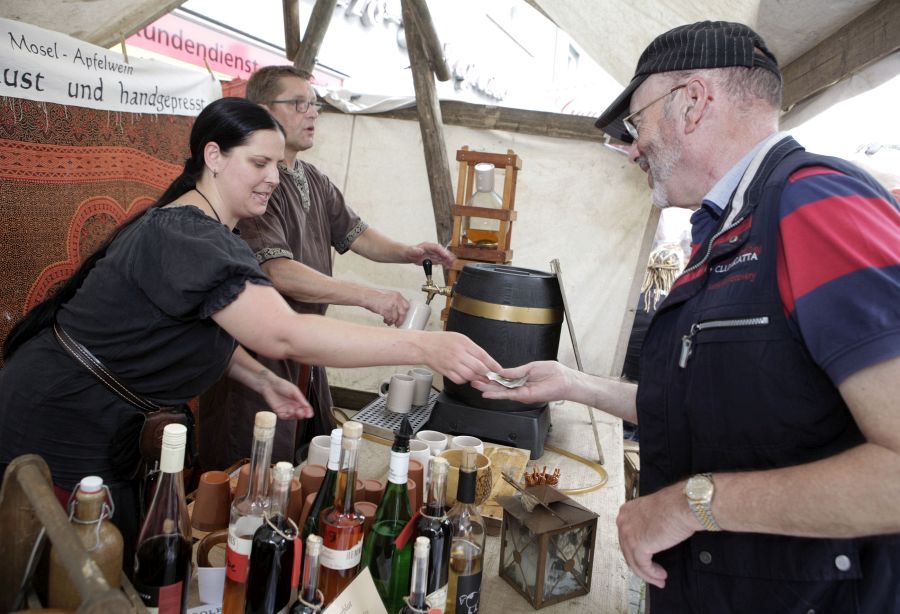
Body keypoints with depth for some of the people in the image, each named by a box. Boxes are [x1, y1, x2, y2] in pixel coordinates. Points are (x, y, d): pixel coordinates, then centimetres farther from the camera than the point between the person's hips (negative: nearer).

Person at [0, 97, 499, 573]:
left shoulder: (194, 228, 5)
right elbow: (284, 335, -42)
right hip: (56, 428, -10)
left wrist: (263, 382, -2)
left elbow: (196, 328, 13)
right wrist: (422, 346, -43)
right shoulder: (186, 237, -29)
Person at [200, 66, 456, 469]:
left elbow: (352, 233, 15)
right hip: (256, 357, -9)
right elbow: (278, 272, -27)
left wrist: (407, 253, -4)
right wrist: (368, 296, -29)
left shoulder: (315, 182, 12)